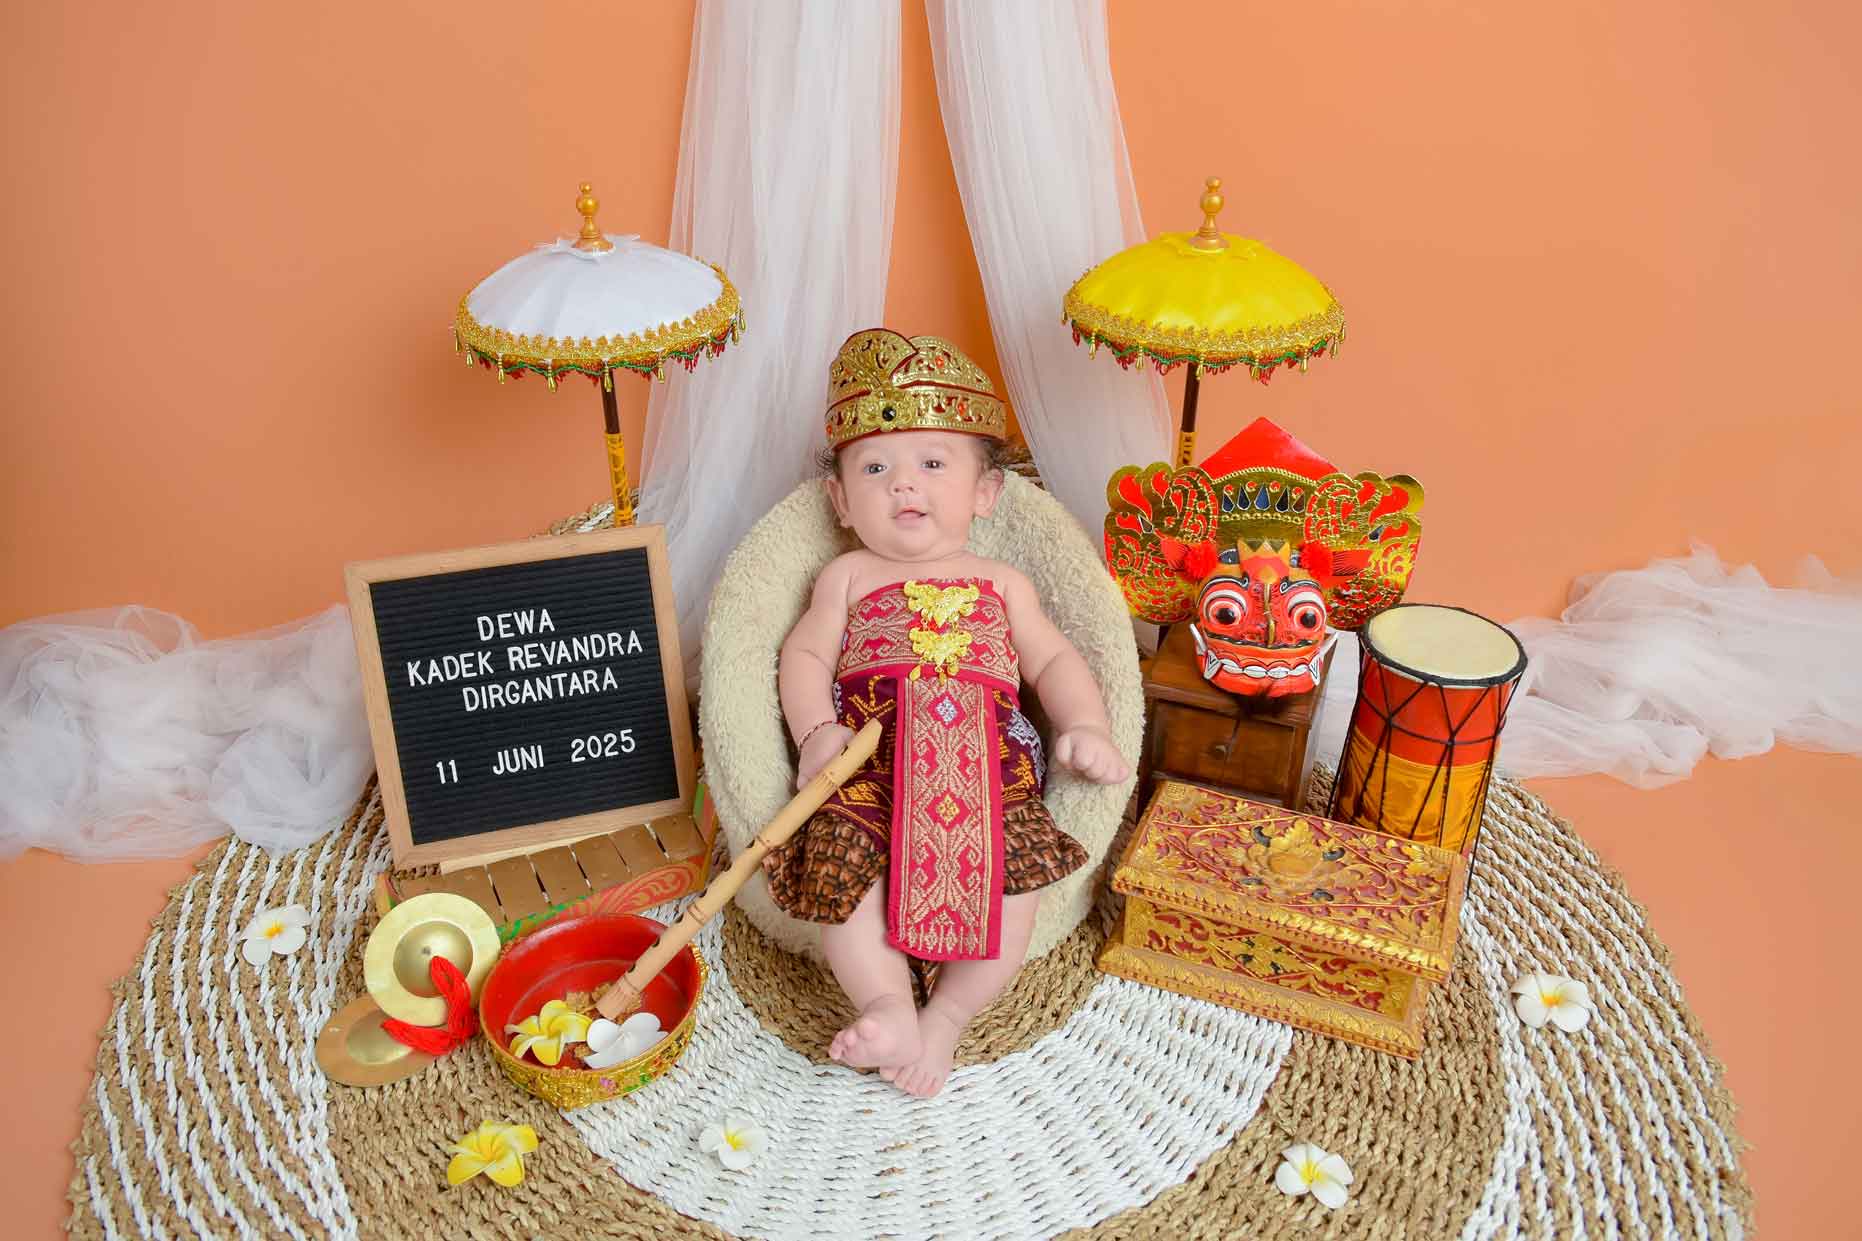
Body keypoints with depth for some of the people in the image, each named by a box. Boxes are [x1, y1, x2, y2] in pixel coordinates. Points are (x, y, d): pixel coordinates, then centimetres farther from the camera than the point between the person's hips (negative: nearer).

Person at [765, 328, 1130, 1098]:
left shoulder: (1000, 583, 22)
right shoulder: (849, 576, 19)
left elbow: (1053, 660, 17)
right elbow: (805, 655, 9)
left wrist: (1085, 728, -2)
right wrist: (816, 731, -11)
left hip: (987, 770, 1)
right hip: (868, 767, 0)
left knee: (1015, 877, -22)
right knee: (841, 862, -26)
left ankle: (945, 1018, -12)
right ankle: (888, 1006, -21)